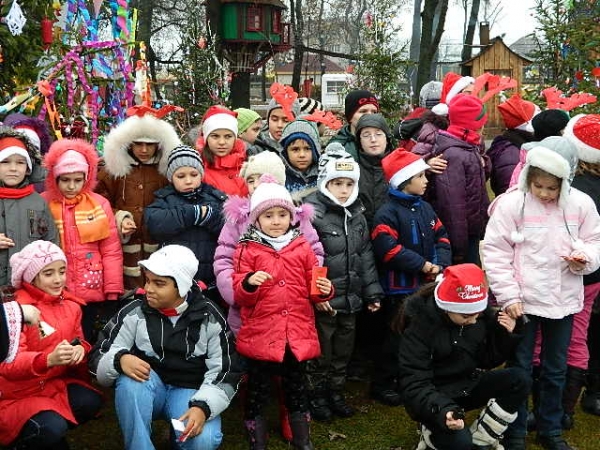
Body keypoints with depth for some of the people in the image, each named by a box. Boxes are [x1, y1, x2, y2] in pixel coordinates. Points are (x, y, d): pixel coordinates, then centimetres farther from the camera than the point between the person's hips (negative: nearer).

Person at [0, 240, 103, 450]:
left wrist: (81, 349, -15)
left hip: (57, 383, 6)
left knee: (91, 401, -22)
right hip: (19, 393, -5)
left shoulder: (71, 305, 2)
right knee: (52, 427, -29)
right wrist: (49, 359, -43)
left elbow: (78, 341, 13)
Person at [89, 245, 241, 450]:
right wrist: (121, 360, -32)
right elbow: (99, 358, -7)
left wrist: (203, 406, -23)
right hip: (146, 388, 0)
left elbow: (224, 371, -5)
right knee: (130, 380, -34)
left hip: (190, 390, 0)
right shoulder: (134, 312, -8)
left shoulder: (209, 317, -6)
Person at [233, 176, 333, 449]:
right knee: (258, 390, 9)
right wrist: (248, 284, -27)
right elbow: (239, 296, -5)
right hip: (261, 335, -2)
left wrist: (325, 291, -12)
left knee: (296, 388, 17)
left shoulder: (303, 248, 5)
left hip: (297, 334, 3)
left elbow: (312, 289, 10)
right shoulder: (247, 250, -2)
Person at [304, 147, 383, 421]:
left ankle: (336, 393, 35)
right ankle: (317, 397, 25)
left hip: (351, 298, 7)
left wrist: (372, 291, 11)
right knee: (320, 353, 8)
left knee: (343, 351, 18)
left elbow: (366, 256, 13)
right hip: (324, 301, -7)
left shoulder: (356, 214, 8)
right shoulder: (312, 214, -15)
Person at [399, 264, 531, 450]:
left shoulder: (482, 313, -7)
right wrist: (442, 411, -40)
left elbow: (488, 361, 5)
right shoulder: (420, 324, -22)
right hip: (436, 395, -5)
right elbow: (414, 384, -23)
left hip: (469, 385, 6)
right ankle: (432, 432, 6)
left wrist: (506, 335, -14)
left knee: (520, 379, -17)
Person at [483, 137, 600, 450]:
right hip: (522, 301, -3)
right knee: (519, 369, 9)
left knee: (556, 370, 17)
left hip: (563, 301, 3)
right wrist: (508, 296, -12)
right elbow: (495, 252, -9)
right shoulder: (511, 203, -12)